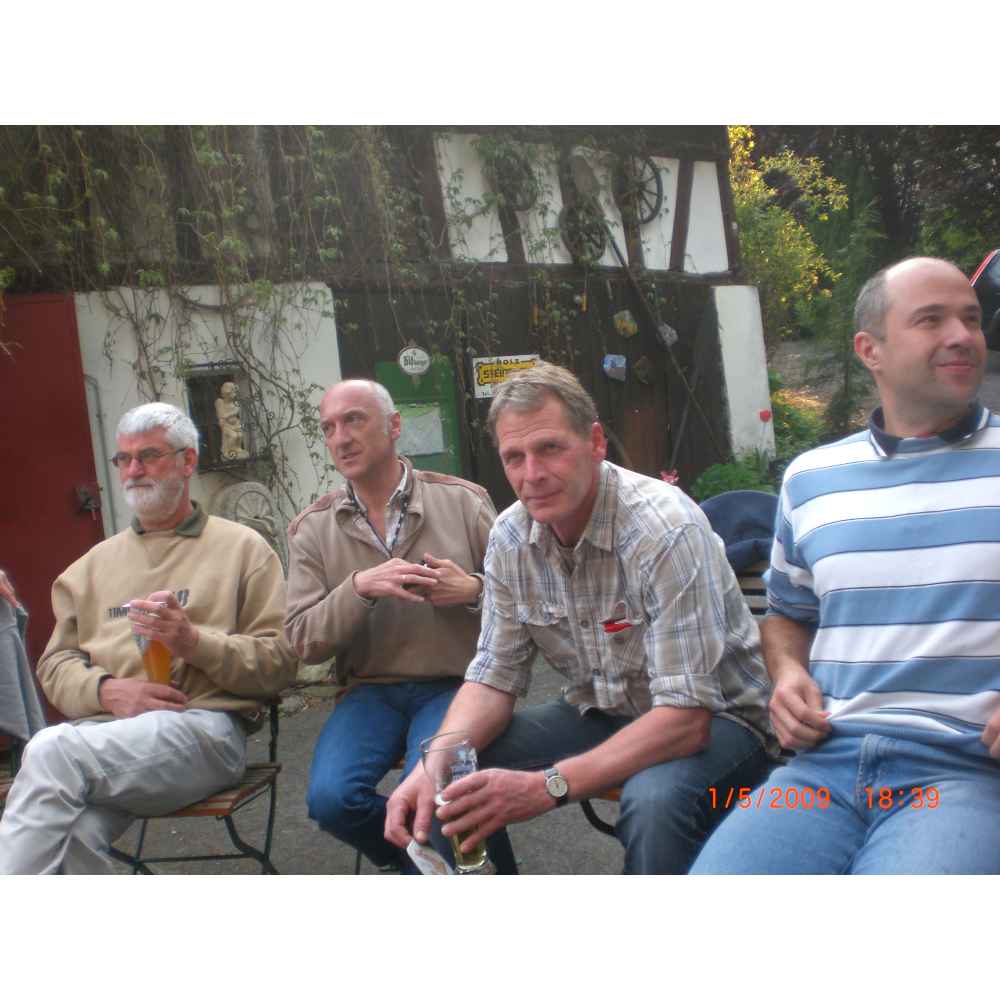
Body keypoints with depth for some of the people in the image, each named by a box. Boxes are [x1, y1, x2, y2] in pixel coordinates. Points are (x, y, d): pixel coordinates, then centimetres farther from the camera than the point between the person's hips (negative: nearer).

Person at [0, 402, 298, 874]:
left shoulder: (242, 547, 9)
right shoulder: (95, 563, 23)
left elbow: (279, 661, 3)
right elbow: (55, 664, 18)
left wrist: (195, 642, -14)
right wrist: (106, 690, -5)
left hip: (204, 724, -3)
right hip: (103, 725, 4)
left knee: (53, 750, -29)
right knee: (72, 833, -31)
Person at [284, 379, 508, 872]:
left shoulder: (463, 500, 1)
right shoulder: (311, 530, 5)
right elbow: (304, 641, -2)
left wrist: (475, 590, -16)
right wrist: (360, 587, -19)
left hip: (453, 684, -2)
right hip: (369, 689, 2)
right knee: (330, 797, -22)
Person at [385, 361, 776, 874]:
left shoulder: (665, 529, -28)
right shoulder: (510, 538, -8)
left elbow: (685, 715, -29)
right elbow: (494, 677, -3)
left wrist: (548, 785, -37)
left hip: (709, 718, -5)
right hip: (600, 715, 5)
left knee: (655, 801, -36)